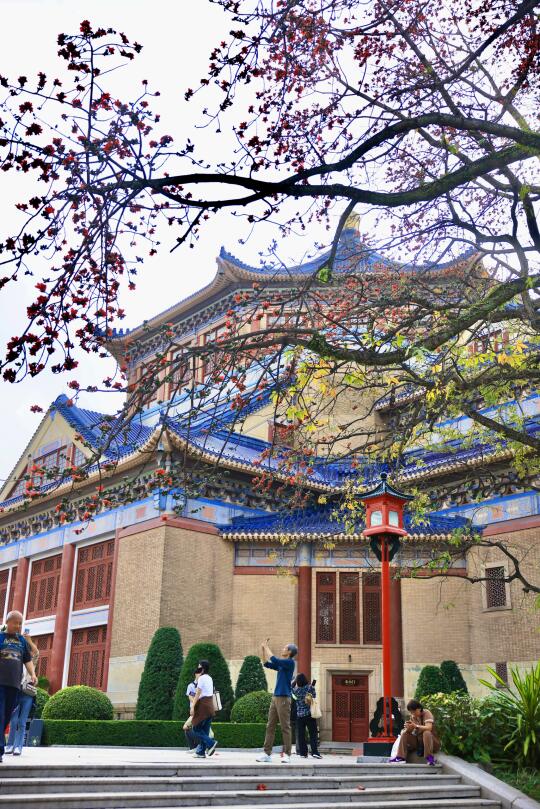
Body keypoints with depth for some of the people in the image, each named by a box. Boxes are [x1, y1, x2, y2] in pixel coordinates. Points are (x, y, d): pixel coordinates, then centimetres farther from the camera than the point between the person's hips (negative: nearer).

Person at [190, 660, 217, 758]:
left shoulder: (202, 678, -9)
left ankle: (211, 743, -15)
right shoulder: (209, 678, 15)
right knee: (205, 730, 9)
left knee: (196, 729, -2)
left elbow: (198, 694, -14)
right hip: (210, 705, 8)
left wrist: (193, 707, -14)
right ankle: (201, 752, 9)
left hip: (203, 705, -8)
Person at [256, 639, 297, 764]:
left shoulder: (290, 662, -7)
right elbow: (267, 664, 26)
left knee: (285, 727, -5)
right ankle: (267, 753, 9)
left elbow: (274, 660, -17)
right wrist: (263, 649, 16)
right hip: (275, 697, 9)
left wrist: (266, 648, -6)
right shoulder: (281, 664, 17)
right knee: (270, 726, 7)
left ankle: (287, 754, -1)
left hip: (284, 698, -9)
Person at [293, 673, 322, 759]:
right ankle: (314, 752, -7)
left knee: (301, 735, 6)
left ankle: (303, 753, 6)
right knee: (313, 734, 1)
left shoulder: (295, 690, -4)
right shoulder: (311, 687, -6)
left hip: (300, 715, 1)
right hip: (310, 714, -1)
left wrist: (296, 685, 17)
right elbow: (314, 696, 3)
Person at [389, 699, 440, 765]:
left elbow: (429, 728, -32)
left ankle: (430, 758, -35)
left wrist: (416, 726, -44)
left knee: (426, 733, -34)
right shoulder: (413, 716, 3)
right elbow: (409, 732, -2)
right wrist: (408, 727, -25)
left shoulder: (426, 713, -15)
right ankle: (401, 757, -15)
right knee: (404, 734, -6)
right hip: (418, 741, 6)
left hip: (433, 741, -6)